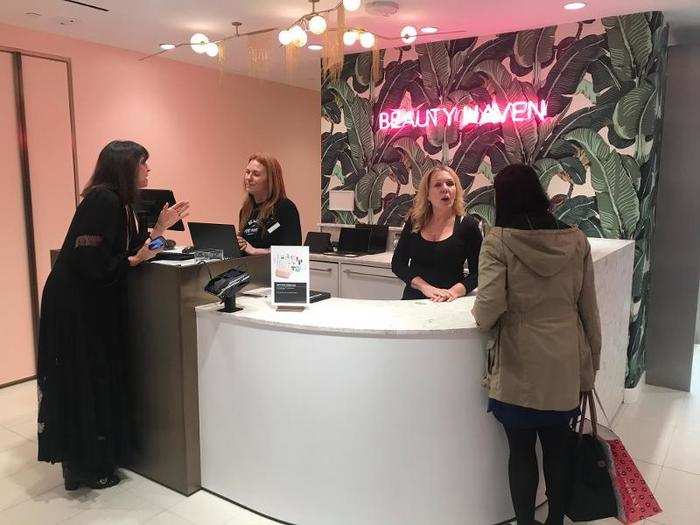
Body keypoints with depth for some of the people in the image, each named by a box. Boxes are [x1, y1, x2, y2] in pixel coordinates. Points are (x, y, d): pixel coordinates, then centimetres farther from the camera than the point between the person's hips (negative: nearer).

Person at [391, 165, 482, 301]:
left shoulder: (468, 225, 0)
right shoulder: (415, 222, 6)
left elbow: (477, 273, 1)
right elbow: (397, 263, 4)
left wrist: (455, 291, -17)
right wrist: (425, 287, -10)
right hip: (413, 298, 2)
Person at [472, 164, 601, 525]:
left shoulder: (498, 242, -14)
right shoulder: (576, 240, -1)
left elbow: (489, 309, -21)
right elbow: (589, 310, 4)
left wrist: (479, 316, 2)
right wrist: (591, 362, 15)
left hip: (521, 365, -4)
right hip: (565, 363, 4)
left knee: (521, 452, 13)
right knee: (557, 449, 20)